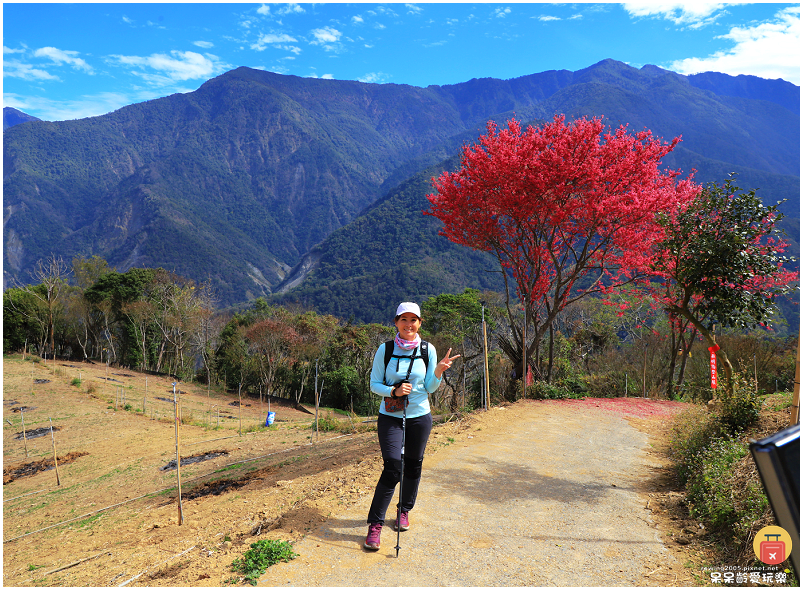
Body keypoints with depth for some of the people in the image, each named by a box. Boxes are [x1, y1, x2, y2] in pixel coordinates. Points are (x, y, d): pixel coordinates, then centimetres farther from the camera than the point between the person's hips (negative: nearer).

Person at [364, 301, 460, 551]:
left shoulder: (428, 350, 0)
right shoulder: (385, 349, -4)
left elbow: (430, 388, 3)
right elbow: (374, 383, -1)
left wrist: (438, 371, -15)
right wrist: (393, 391, -18)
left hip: (420, 416, 2)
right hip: (390, 416, -2)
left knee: (413, 465, 12)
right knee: (392, 467, -12)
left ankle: (404, 511, 35)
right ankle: (375, 524, -3)